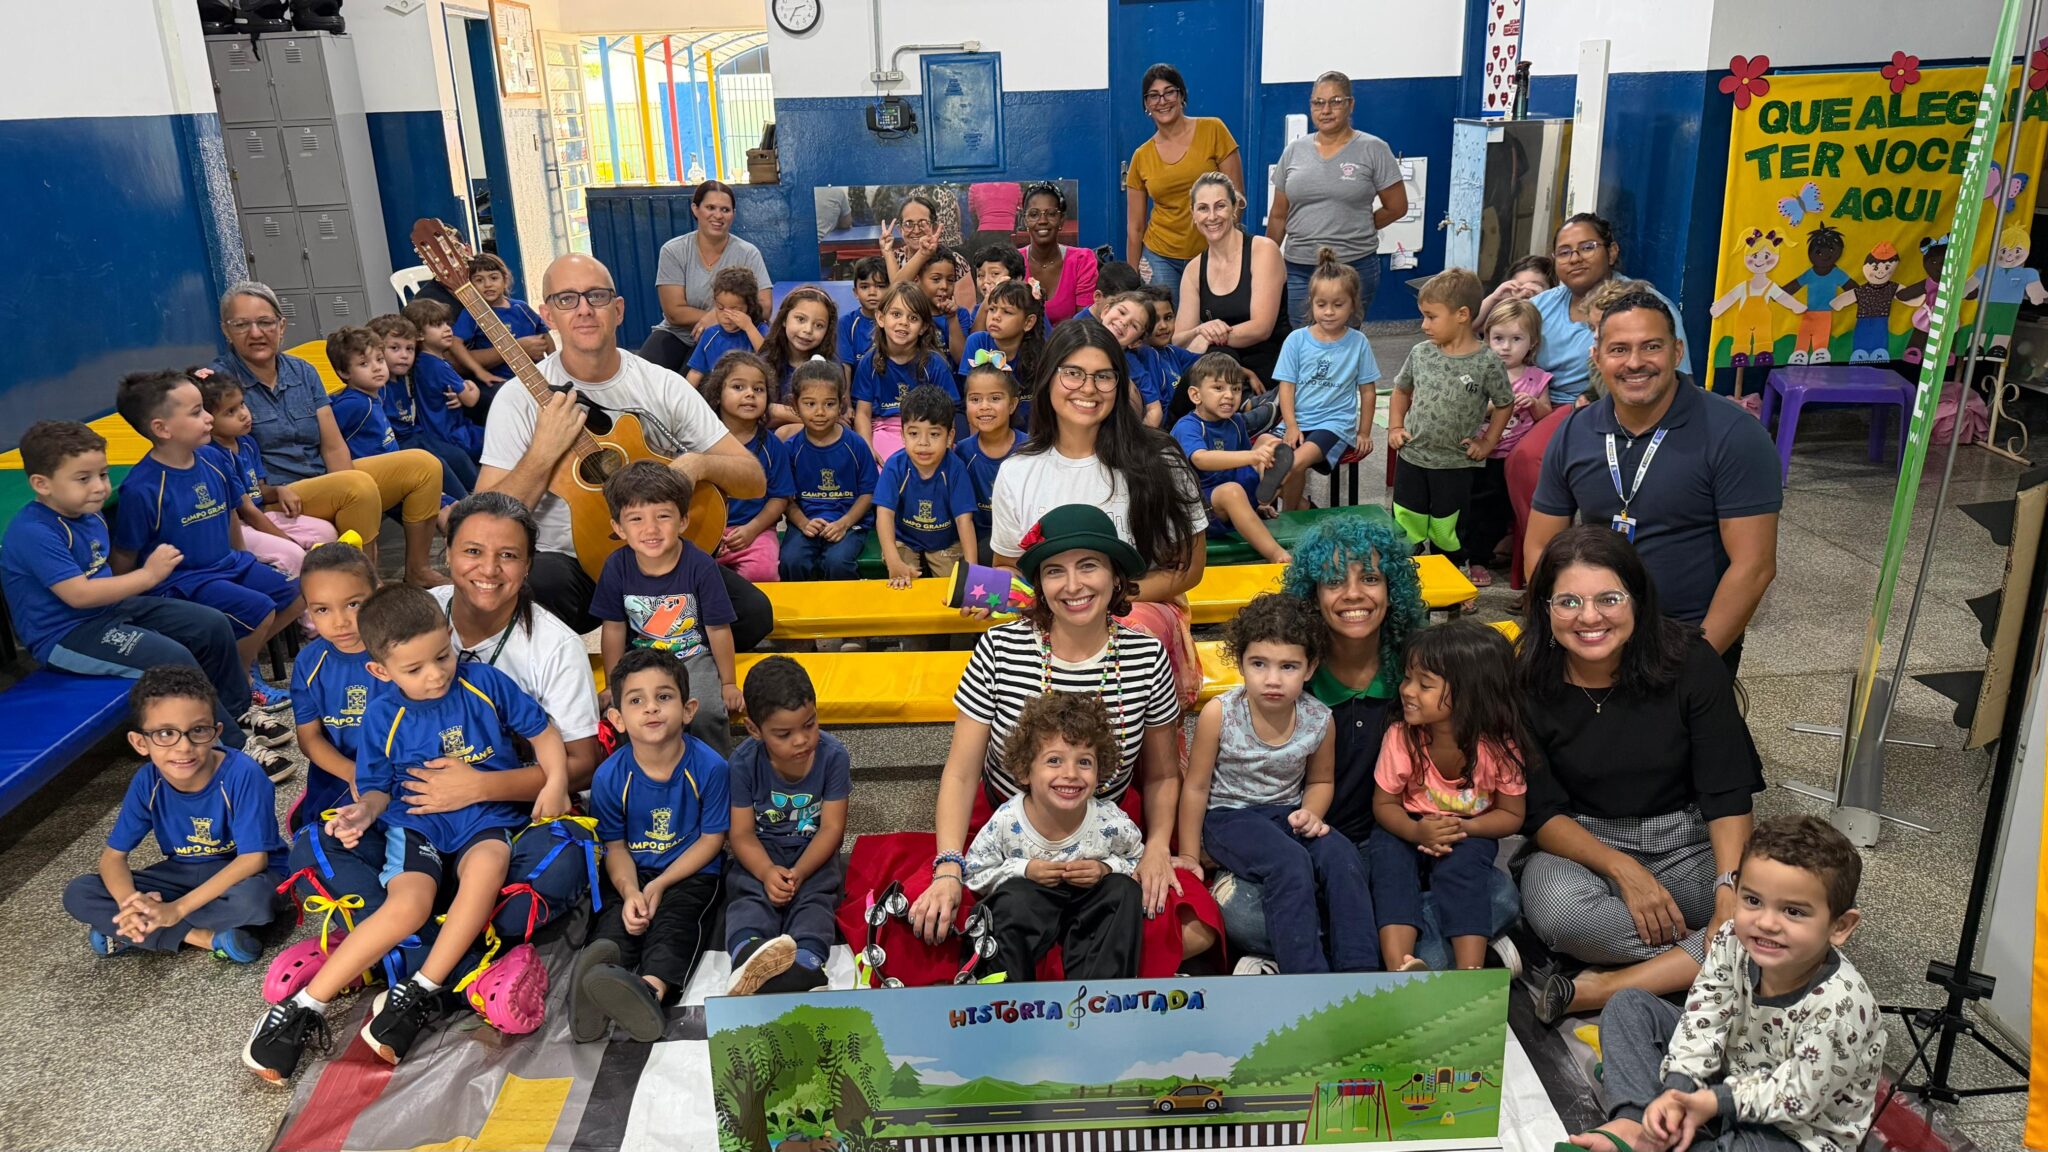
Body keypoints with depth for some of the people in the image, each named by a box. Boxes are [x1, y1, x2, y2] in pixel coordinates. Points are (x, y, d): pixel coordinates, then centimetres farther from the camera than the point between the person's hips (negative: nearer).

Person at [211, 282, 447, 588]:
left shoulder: (302, 372, 11)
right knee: (360, 484, -33)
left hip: (328, 479, 7)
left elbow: (333, 446, 4)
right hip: (276, 500, -7)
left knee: (423, 464, -5)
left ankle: (418, 570, 3)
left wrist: (357, 511, -10)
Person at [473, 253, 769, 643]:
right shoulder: (522, 399, -4)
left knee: (751, 612, -22)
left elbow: (753, 478, 2)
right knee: (542, 581, -37)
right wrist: (544, 452, -23)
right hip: (565, 563, -2)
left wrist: (698, 465, -19)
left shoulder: (664, 386, 2)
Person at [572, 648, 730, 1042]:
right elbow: (616, 846, 0)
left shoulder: (710, 767, -15)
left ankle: (652, 988, -56)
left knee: (674, 924, -29)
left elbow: (711, 839, -8)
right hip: (633, 874, 3)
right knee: (616, 920, -25)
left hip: (692, 873, -3)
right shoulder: (609, 777, -9)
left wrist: (659, 885, -16)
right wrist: (629, 891, -20)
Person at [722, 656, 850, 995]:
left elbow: (832, 828, -11)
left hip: (814, 852, 0)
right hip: (763, 854, 1)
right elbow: (743, 833, -8)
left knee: (814, 900, -28)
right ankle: (750, 957, -56)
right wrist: (767, 872, -28)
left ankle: (804, 966, -53)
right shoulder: (744, 762, -10)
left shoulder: (833, 755, -12)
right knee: (750, 895, -28)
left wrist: (799, 872, -26)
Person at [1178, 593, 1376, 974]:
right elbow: (1196, 787, -6)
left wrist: (1311, 813, -9)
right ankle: (1308, 977, -28)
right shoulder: (1219, 714, -17)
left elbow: (1321, 781, 13)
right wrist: (1189, 856, -2)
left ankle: (1359, 969, -19)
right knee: (1290, 864, -31)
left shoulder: (1318, 719, -7)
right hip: (1228, 815, -4)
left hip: (1287, 813, 4)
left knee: (1342, 857, -24)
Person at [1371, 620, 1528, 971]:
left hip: (1469, 835, -1)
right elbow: (1384, 804, -7)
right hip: (1409, 829, 1)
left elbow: (1511, 815, -8)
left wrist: (1464, 828, -27)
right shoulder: (1400, 736, -16)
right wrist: (1416, 831, -28)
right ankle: (1398, 964, -39)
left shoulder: (1498, 745, -19)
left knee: (1461, 865, -31)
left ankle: (1470, 970, -31)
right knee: (1389, 855, -27)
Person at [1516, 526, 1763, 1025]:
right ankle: (1711, 962, -13)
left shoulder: (1691, 663, -11)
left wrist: (1731, 889, -25)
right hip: (1581, 846, -1)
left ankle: (1596, 991, -26)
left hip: (1690, 844, 2)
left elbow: (1727, 795, -11)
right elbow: (1540, 811, -9)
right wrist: (1621, 869, -23)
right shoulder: (1528, 684, -11)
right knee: (1557, 908, -35)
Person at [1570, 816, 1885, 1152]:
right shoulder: (1733, 944, -17)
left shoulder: (1839, 1005, -32)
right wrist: (1676, 1094, -28)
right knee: (1629, 1005, -2)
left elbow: (1799, 1094, -24)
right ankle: (1638, 1122, -19)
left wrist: (1714, 1101, -27)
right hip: (1731, 1072, 6)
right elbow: (1702, 1022, -15)